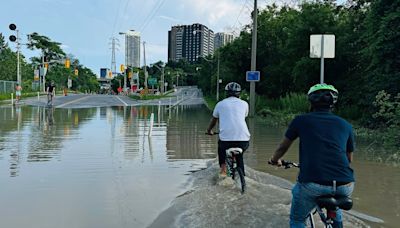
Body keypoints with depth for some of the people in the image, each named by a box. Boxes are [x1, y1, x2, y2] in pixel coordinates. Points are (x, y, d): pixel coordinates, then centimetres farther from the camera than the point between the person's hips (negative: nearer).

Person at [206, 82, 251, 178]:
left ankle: (223, 169, 21)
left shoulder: (220, 104, 12)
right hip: (243, 139, 1)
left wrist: (209, 130, 45)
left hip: (226, 138, -1)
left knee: (221, 148, 32)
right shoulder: (244, 104, 14)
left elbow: (213, 120, 26)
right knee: (239, 156, 29)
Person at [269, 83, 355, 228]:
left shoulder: (301, 120, 8)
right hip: (345, 187, 3)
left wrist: (275, 160, 43)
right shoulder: (345, 125, 15)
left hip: (312, 185, -3)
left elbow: (283, 147, 22)